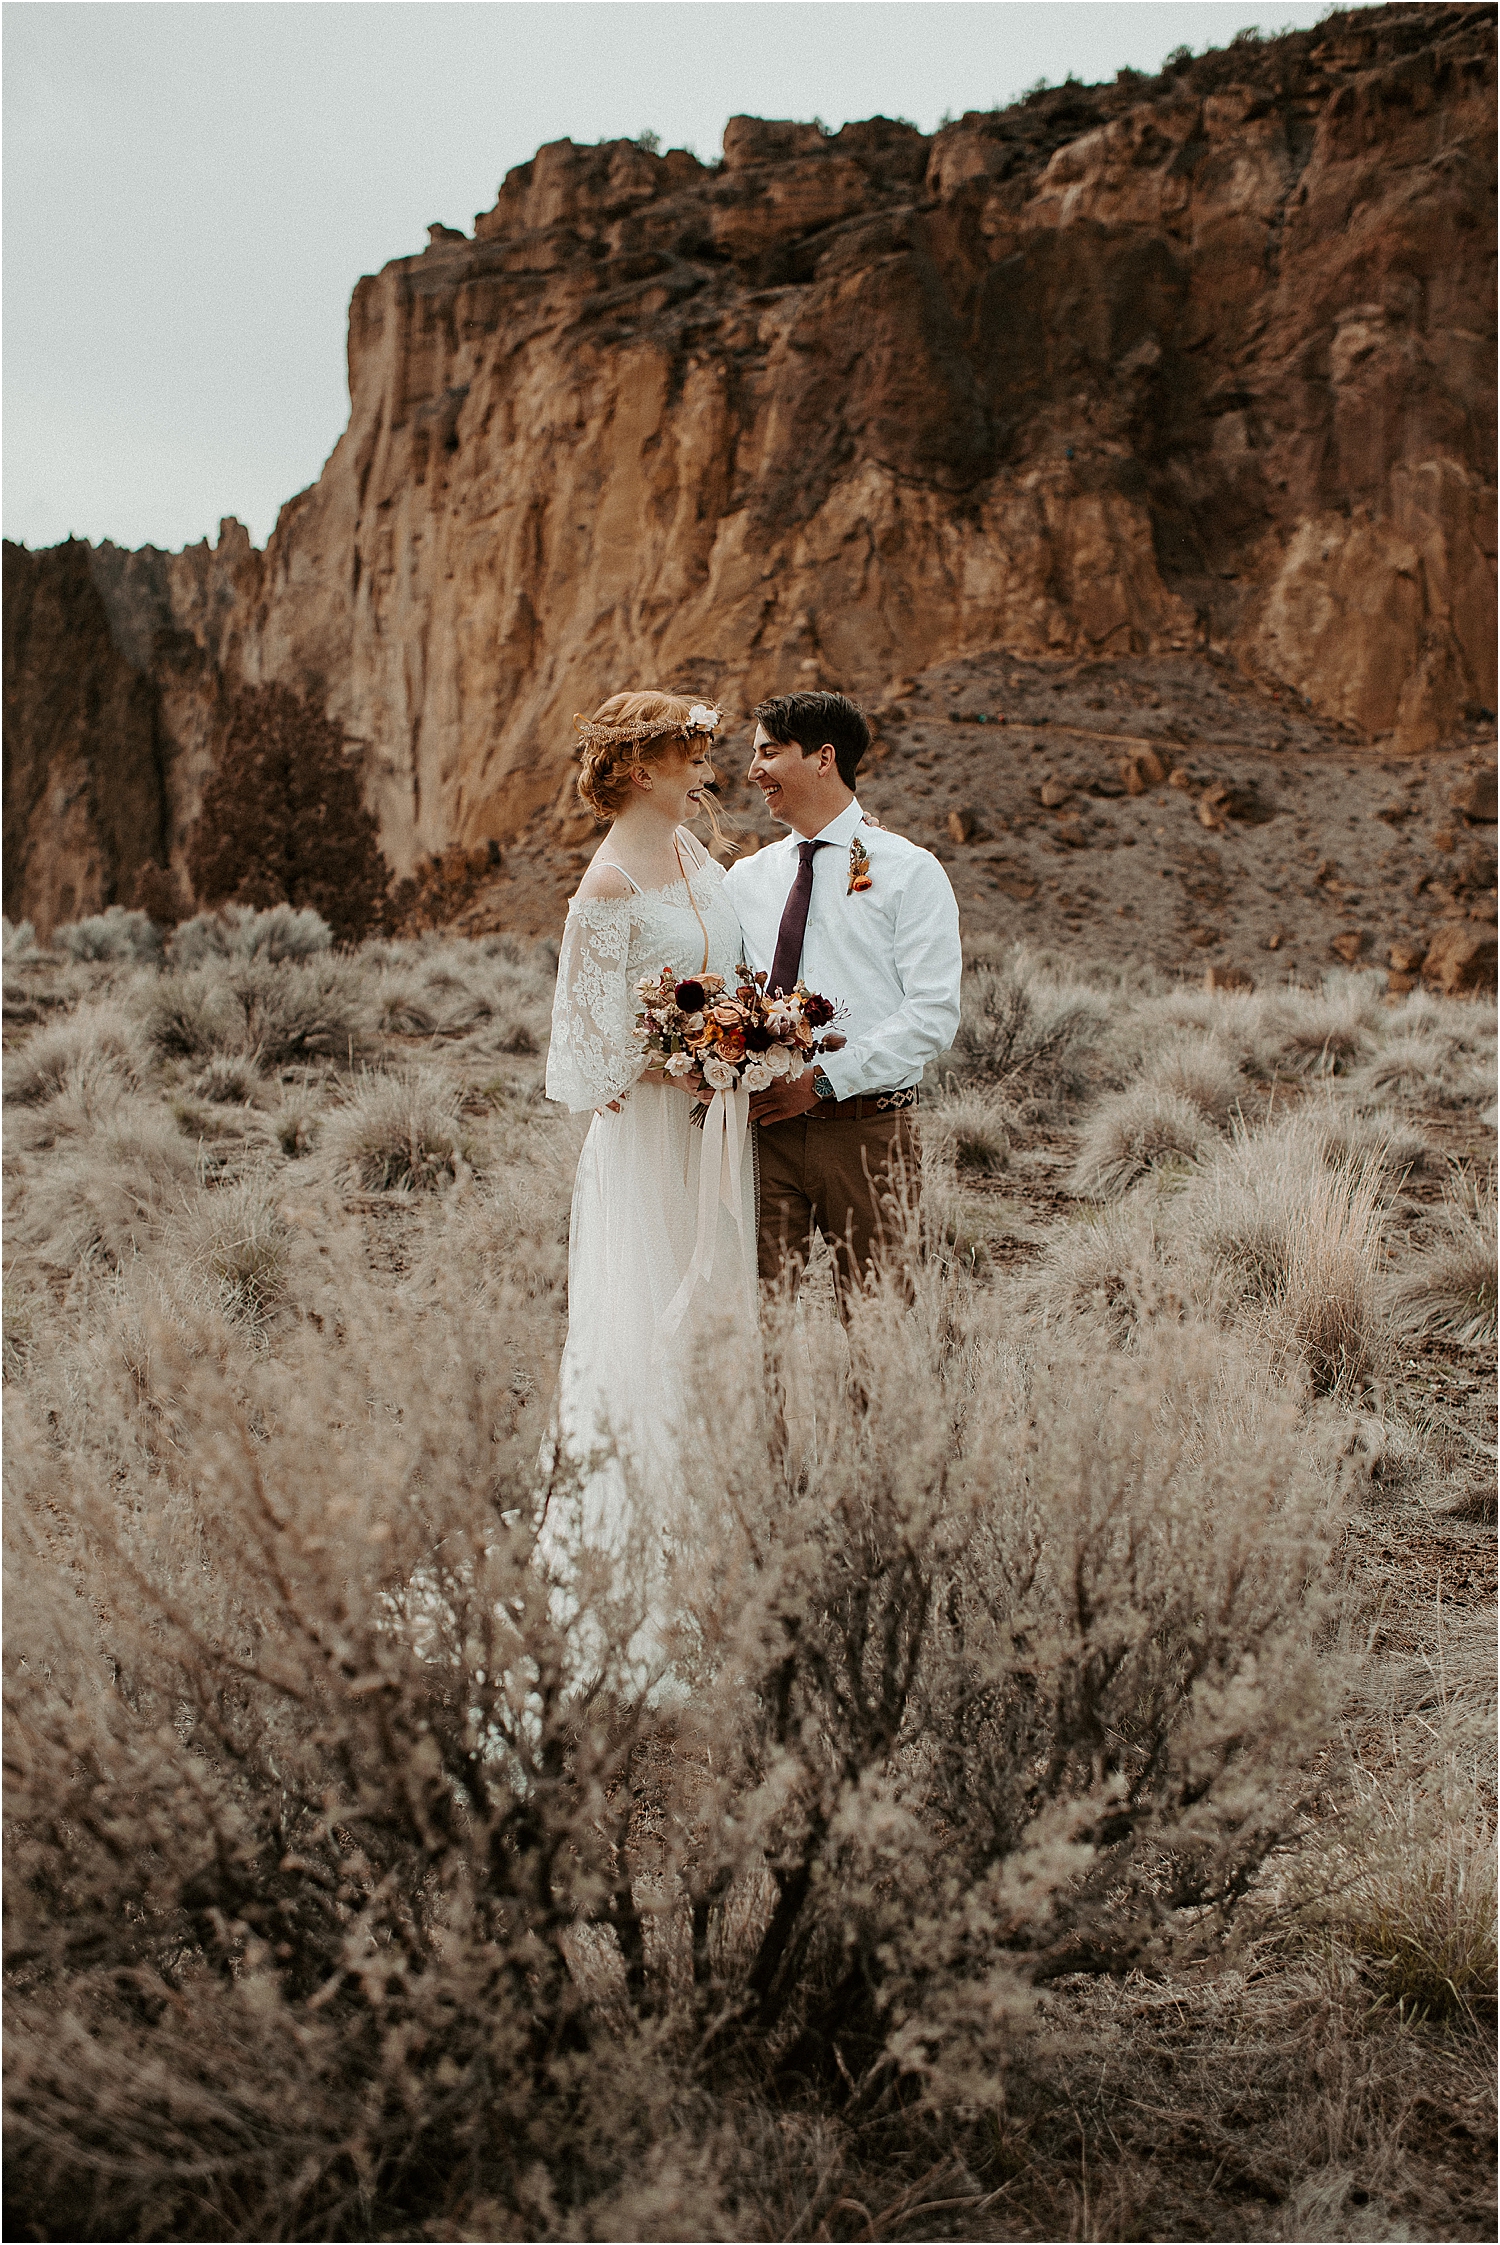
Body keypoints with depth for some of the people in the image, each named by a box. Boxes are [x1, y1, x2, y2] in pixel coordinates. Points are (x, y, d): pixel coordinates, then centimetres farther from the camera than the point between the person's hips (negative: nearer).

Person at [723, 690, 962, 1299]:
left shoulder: (909, 872, 1)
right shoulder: (744, 879, 15)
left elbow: (934, 1013, -8)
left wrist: (825, 1079, -16)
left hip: (868, 1130, -3)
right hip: (764, 1128, 3)